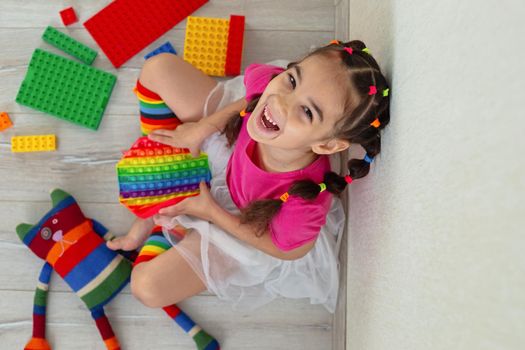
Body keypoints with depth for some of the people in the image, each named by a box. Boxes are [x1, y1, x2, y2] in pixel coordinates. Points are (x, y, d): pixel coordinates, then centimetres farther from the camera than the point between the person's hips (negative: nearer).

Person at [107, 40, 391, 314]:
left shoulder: (302, 206, -45)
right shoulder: (268, 80, -37)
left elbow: (287, 250, -21)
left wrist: (209, 211, -14)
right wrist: (202, 128, -14)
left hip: (246, 223, -4)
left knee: (148, 288, -13)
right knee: (159, 67, -4)